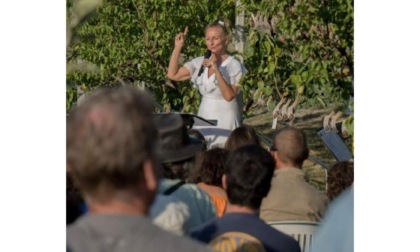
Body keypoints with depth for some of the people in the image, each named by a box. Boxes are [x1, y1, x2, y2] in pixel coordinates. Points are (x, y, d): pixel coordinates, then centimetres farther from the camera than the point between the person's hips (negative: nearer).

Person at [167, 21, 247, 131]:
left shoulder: (234, 65, -9)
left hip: (225, 121, -5)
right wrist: (178, 47, 0)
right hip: (203, 119, 5)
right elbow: (173, 75, 3)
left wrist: (216, 71, -27)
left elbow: (229, 96, -20)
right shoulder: (200, 62, 6)